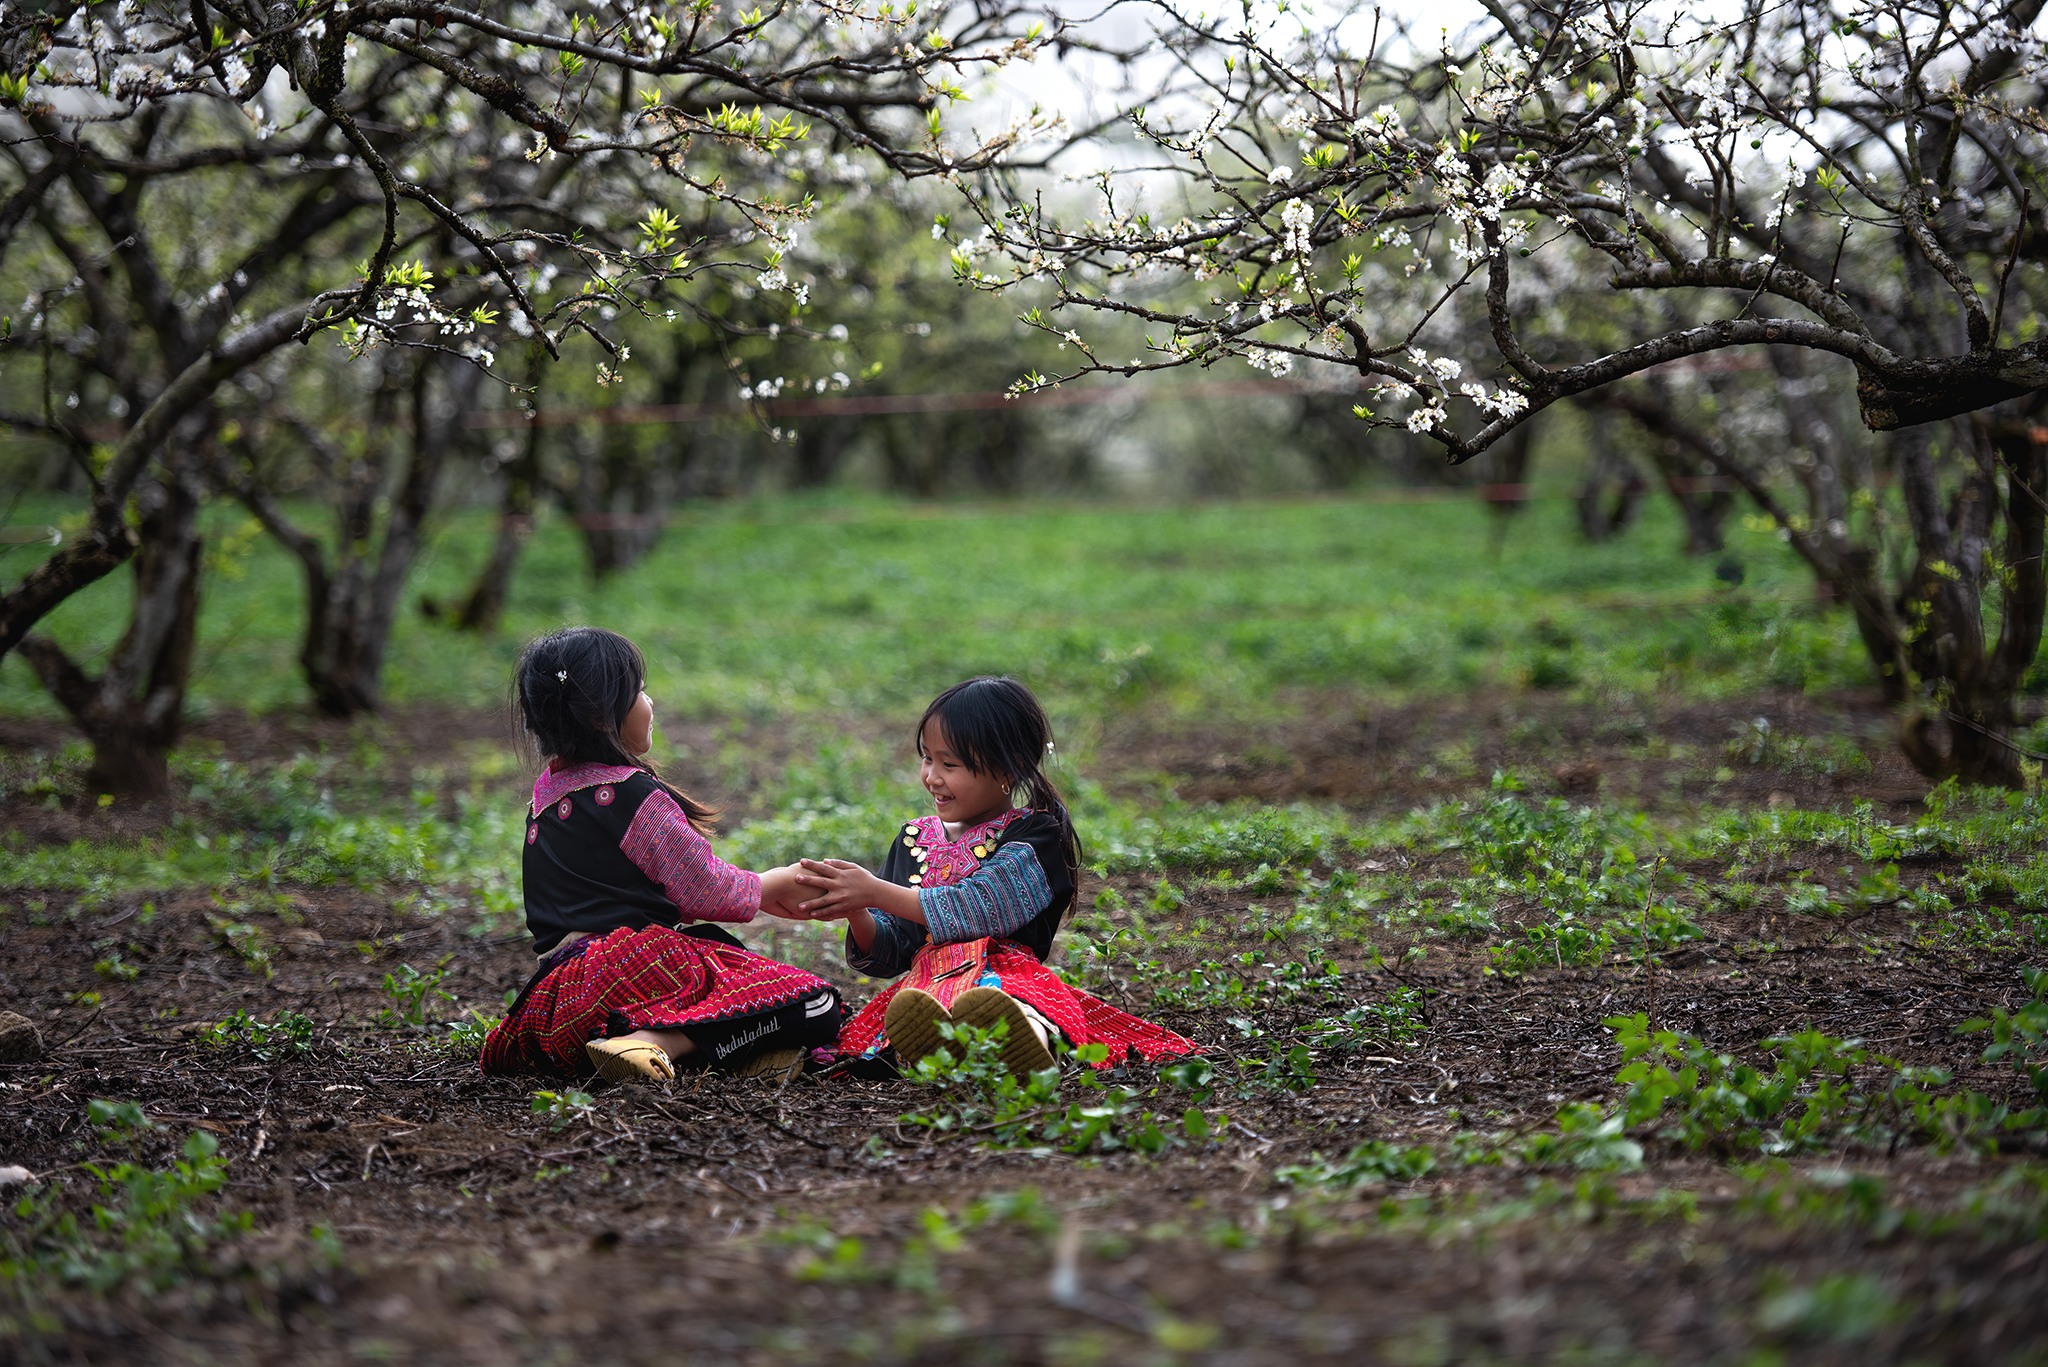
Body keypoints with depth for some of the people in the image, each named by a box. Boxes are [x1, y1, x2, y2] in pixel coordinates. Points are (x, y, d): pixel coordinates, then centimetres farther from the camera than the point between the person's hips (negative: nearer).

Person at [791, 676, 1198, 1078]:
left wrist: (875, 892, -12)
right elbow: (886, 957, 21)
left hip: (1009, 980, -3)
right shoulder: (913, 839, 26)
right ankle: (931, 1046, -75)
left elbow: (977, 909, -10)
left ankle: (1029, 1039, -80)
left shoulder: (1037, 834, 7)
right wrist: (856, 912, -2)